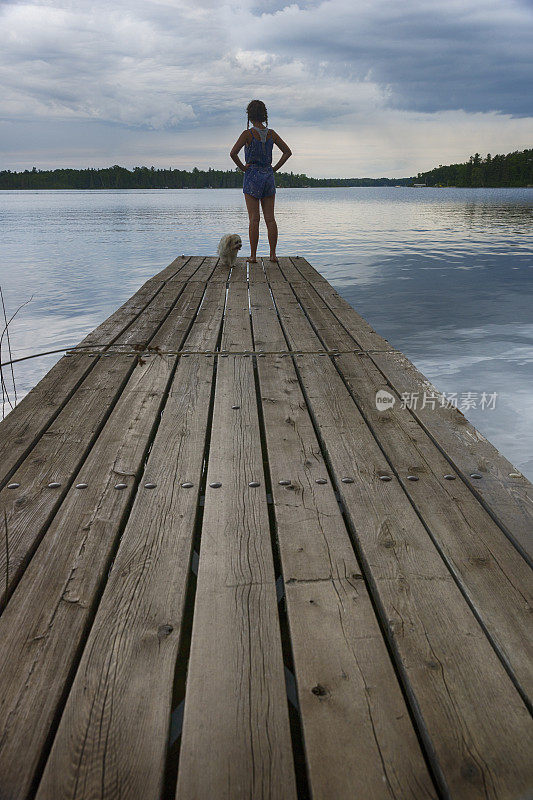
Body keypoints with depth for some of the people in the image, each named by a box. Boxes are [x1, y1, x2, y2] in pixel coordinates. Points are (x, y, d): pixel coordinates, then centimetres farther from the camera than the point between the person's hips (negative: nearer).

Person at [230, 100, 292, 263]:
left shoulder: (248, 133, -8)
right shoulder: (271, 133, 5)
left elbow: (233, 153, -18)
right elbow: (288, 152, 10)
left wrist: (242, 167, -5)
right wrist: (275, 168, 10)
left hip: (252, 176, -4)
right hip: (269, 176, 4)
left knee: (254, 219, -4)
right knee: (270, 218, 4)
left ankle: (253, 256, -3)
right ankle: (273, 254, 4)